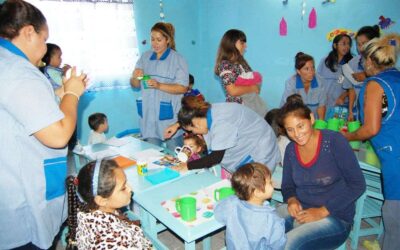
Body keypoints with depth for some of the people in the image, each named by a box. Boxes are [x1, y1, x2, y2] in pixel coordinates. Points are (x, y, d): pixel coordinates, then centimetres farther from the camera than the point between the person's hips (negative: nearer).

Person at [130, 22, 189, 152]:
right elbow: (135, 85, 12)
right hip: (149, 115, 4)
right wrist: (135, 78, -11)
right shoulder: (145, 57, 9)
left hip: (169, 115, -4)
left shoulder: (177, 59, -4)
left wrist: (159, 85, -22)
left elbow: (183, 88, -10)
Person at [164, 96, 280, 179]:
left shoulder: (221, 123, -31)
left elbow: (216, 157, -28)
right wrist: (178, 125, 20)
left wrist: (188, 166, -20)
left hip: (258, 154, -9)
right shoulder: (208, 111, -4)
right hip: (242, 150, 9)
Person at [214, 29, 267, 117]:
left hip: (254, 103, 8)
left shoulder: (241, 62, 13)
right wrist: (253, 88, -8)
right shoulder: (225, 64, -11)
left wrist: (256, 86, -3)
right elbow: (233, 91, -19)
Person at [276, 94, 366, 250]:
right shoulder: (291, 149, 3)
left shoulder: (334, 141, -12)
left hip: (334, 219, -4)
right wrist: (291, 200, -10)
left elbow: (358, 185, -13)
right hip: (299, 211, 4)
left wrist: (322, 211, -17)